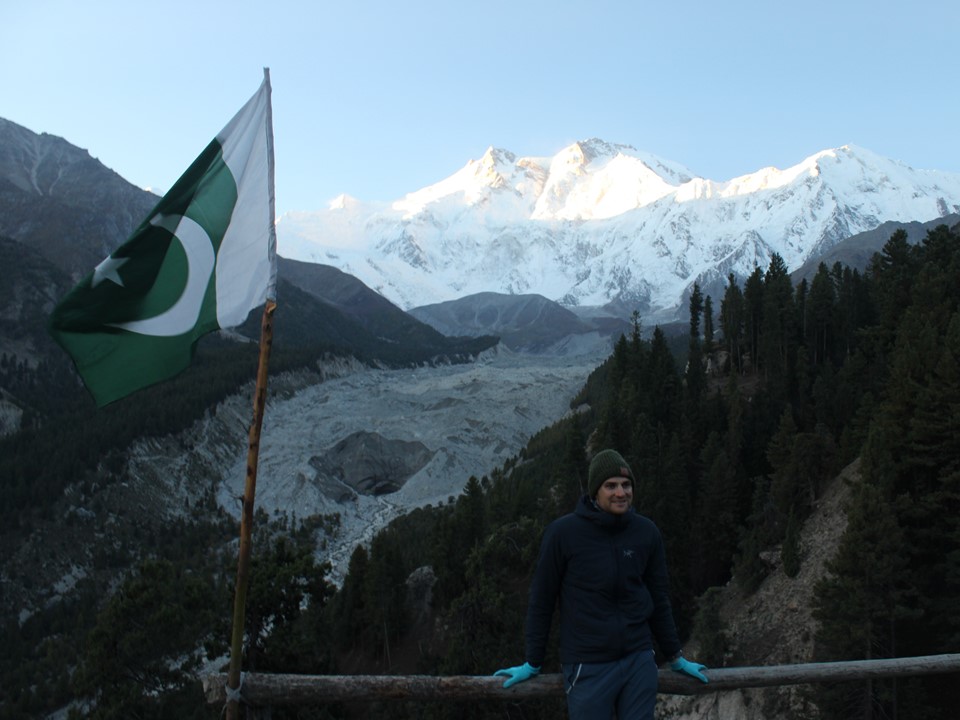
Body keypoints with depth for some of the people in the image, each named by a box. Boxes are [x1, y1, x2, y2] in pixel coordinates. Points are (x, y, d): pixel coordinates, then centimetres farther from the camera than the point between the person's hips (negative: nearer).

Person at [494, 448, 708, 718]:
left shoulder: (647, 532, -1)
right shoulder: (563, 532, -11)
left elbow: (659, 597, 10)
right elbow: (541, 600, -3)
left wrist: (676, 657, 15)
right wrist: (532, 663, 2)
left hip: (639, 660, 3)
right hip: (587, 667, -3)